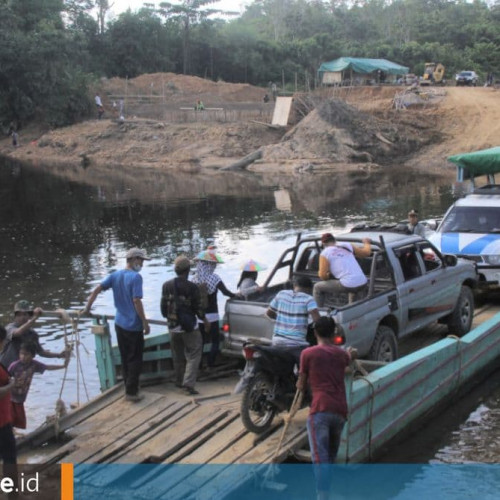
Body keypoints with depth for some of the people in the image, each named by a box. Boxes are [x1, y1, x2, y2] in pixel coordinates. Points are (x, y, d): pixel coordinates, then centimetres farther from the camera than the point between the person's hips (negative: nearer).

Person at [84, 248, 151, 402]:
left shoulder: (115, 275, 4)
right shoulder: (136, 277, -16)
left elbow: (96, 289, 0)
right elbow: (137, 301, -21)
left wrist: (87, 307, 8)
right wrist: (145, 323, -15)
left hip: (119, 324, 7)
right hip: (133, 325, -7)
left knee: (125, 358, 17)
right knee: (135, 360, 4)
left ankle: (129, 388, 27)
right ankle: (131, 392, 8)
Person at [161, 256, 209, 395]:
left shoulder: (167, 286, -1)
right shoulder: (192, 287, -15)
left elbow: (163, 306, 4)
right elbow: (197, 308, -9)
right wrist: (205, 320, 8)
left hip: (173, 327, 5)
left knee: (178, 356, 18)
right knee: (194, 355, 2)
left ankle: (179, 381, 30)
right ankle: (188, 383, -9)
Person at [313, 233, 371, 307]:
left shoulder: (325, 254, 2)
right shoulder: (347, 246, 15)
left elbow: (323, 276, -4)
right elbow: (367, 252, 23)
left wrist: (328, 275, 20)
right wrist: (366, 242, 44)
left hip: (348, 285, -5)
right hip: (363, 283, 5)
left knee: (317, 287, 14)